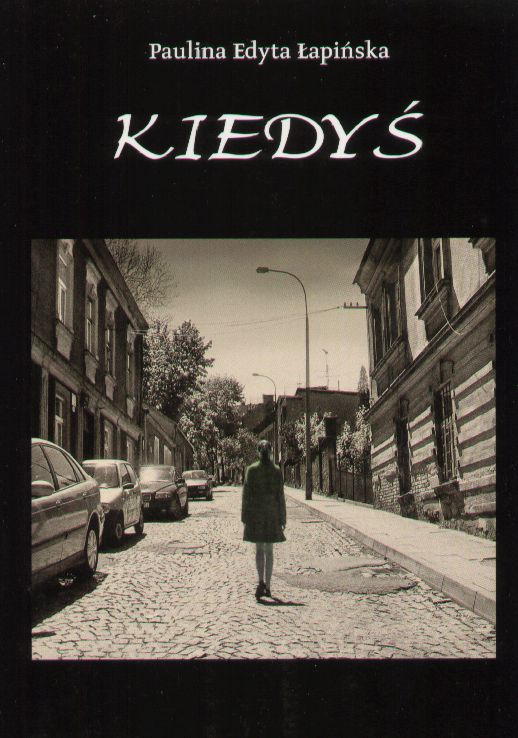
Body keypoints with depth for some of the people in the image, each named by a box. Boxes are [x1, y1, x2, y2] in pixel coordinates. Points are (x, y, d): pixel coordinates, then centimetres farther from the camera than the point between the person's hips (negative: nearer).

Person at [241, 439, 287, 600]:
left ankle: (261, 582, -16)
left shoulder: (251, 470, -4)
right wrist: (282, 519, 5)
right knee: (269, 550, 9)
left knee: (259, 549, 3)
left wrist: (244, 516, 2)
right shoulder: (276, 471, -1)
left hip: (256, 514, -1)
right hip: (272, 514, 1)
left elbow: (246, 493, -4)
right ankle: (267, 587, 11)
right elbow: (280, 496, 0)